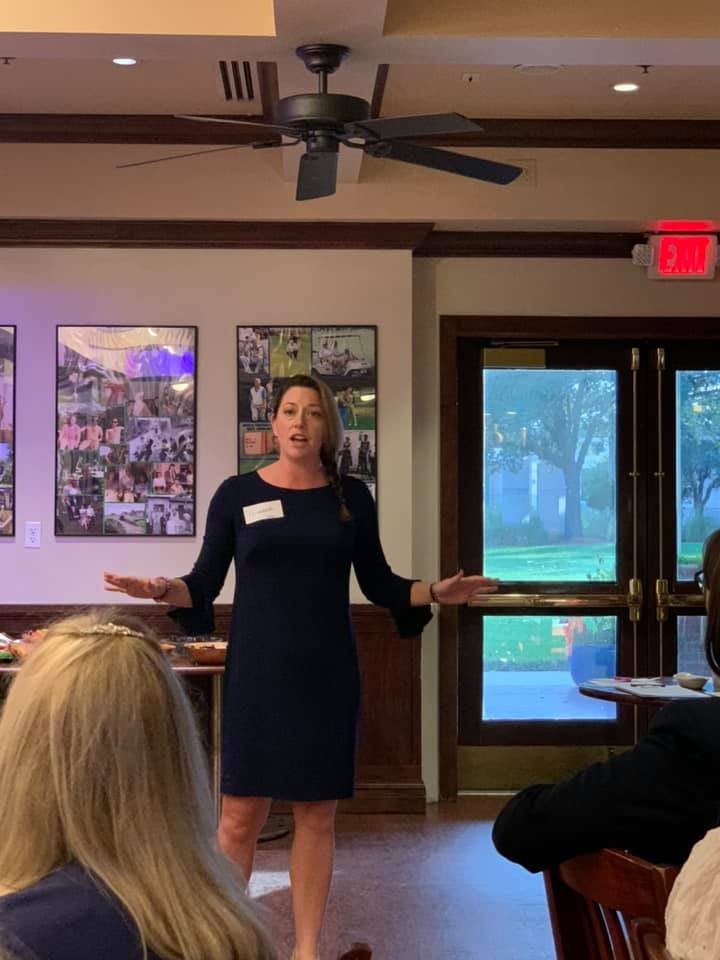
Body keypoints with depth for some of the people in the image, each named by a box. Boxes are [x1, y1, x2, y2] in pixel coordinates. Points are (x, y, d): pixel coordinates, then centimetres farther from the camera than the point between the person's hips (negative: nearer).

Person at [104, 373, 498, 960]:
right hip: (255, 672, -1)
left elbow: (378, 584, 11)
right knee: (241, 813, -3)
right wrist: (163, 590, -17)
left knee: (317, 812, 6)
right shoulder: (237, 494, 1)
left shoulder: (351, 497, 6)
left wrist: (435, 593, -5)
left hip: (327, 672, 1)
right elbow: (205, 584, 2)